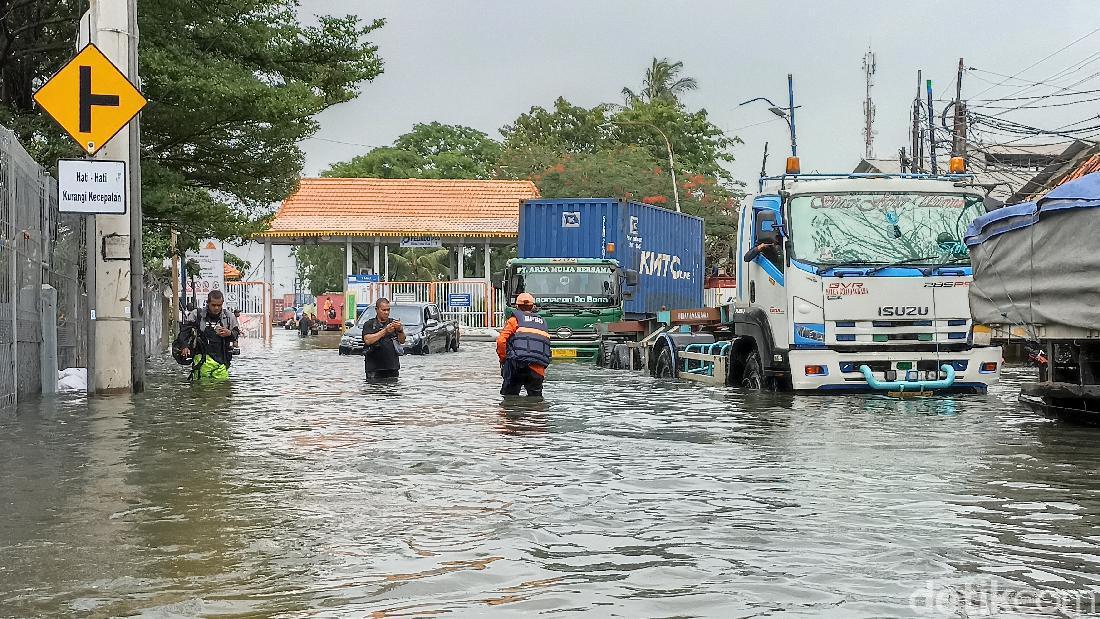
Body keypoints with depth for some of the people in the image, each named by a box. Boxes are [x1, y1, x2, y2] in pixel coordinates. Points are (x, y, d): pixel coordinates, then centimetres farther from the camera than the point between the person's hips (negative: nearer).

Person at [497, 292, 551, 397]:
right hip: (539, 369, 4)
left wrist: (503, 360, 8)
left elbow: (501, 341, -3)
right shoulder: (542, 322, 21)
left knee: (509, 396, 2)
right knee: (535, 396, 12)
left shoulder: (514, 319, 7)